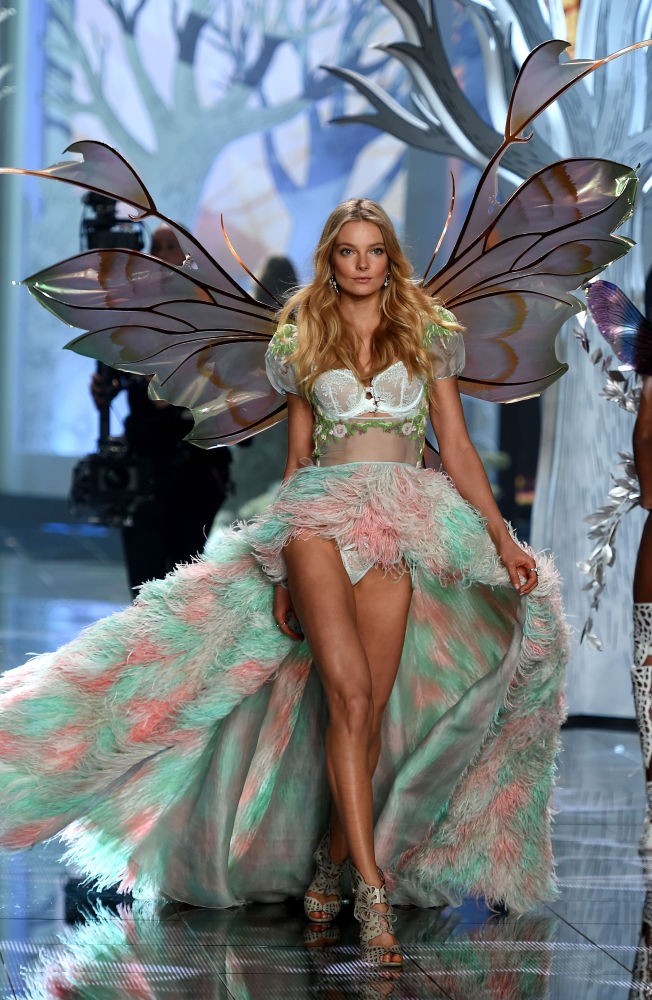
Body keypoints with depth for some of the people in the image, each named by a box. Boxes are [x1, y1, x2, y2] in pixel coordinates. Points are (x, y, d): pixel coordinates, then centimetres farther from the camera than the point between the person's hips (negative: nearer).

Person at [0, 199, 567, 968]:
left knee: (368, 709, -8)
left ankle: (331, 861, 8)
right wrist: (283, 567, 10)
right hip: (320, 515, -1)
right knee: (349, 697, -18)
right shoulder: (302, 340, 14)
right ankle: (373, 891, -22)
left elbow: (457, 449, 11)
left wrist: (504, 540, 2)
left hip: (404, 527, 1)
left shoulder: (427, 333, 12)